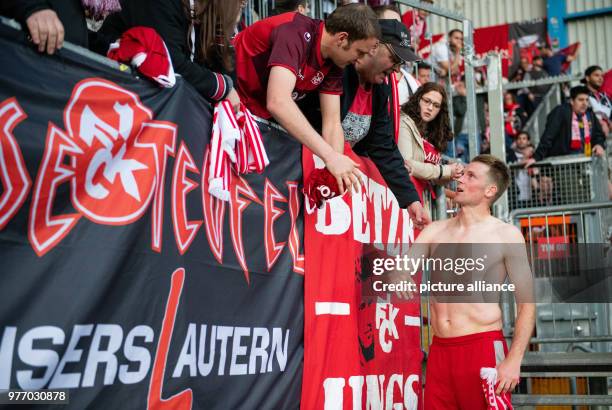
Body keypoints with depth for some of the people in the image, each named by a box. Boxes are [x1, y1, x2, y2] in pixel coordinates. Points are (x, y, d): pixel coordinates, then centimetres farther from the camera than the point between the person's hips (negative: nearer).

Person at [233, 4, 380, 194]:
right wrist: (330, 156, -45)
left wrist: (337, 169, -22)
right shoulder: (295, 33, -30)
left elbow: (332, 123, -7)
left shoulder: (333, 64, -6)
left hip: (264, 120, 7)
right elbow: (278, 102, -43)